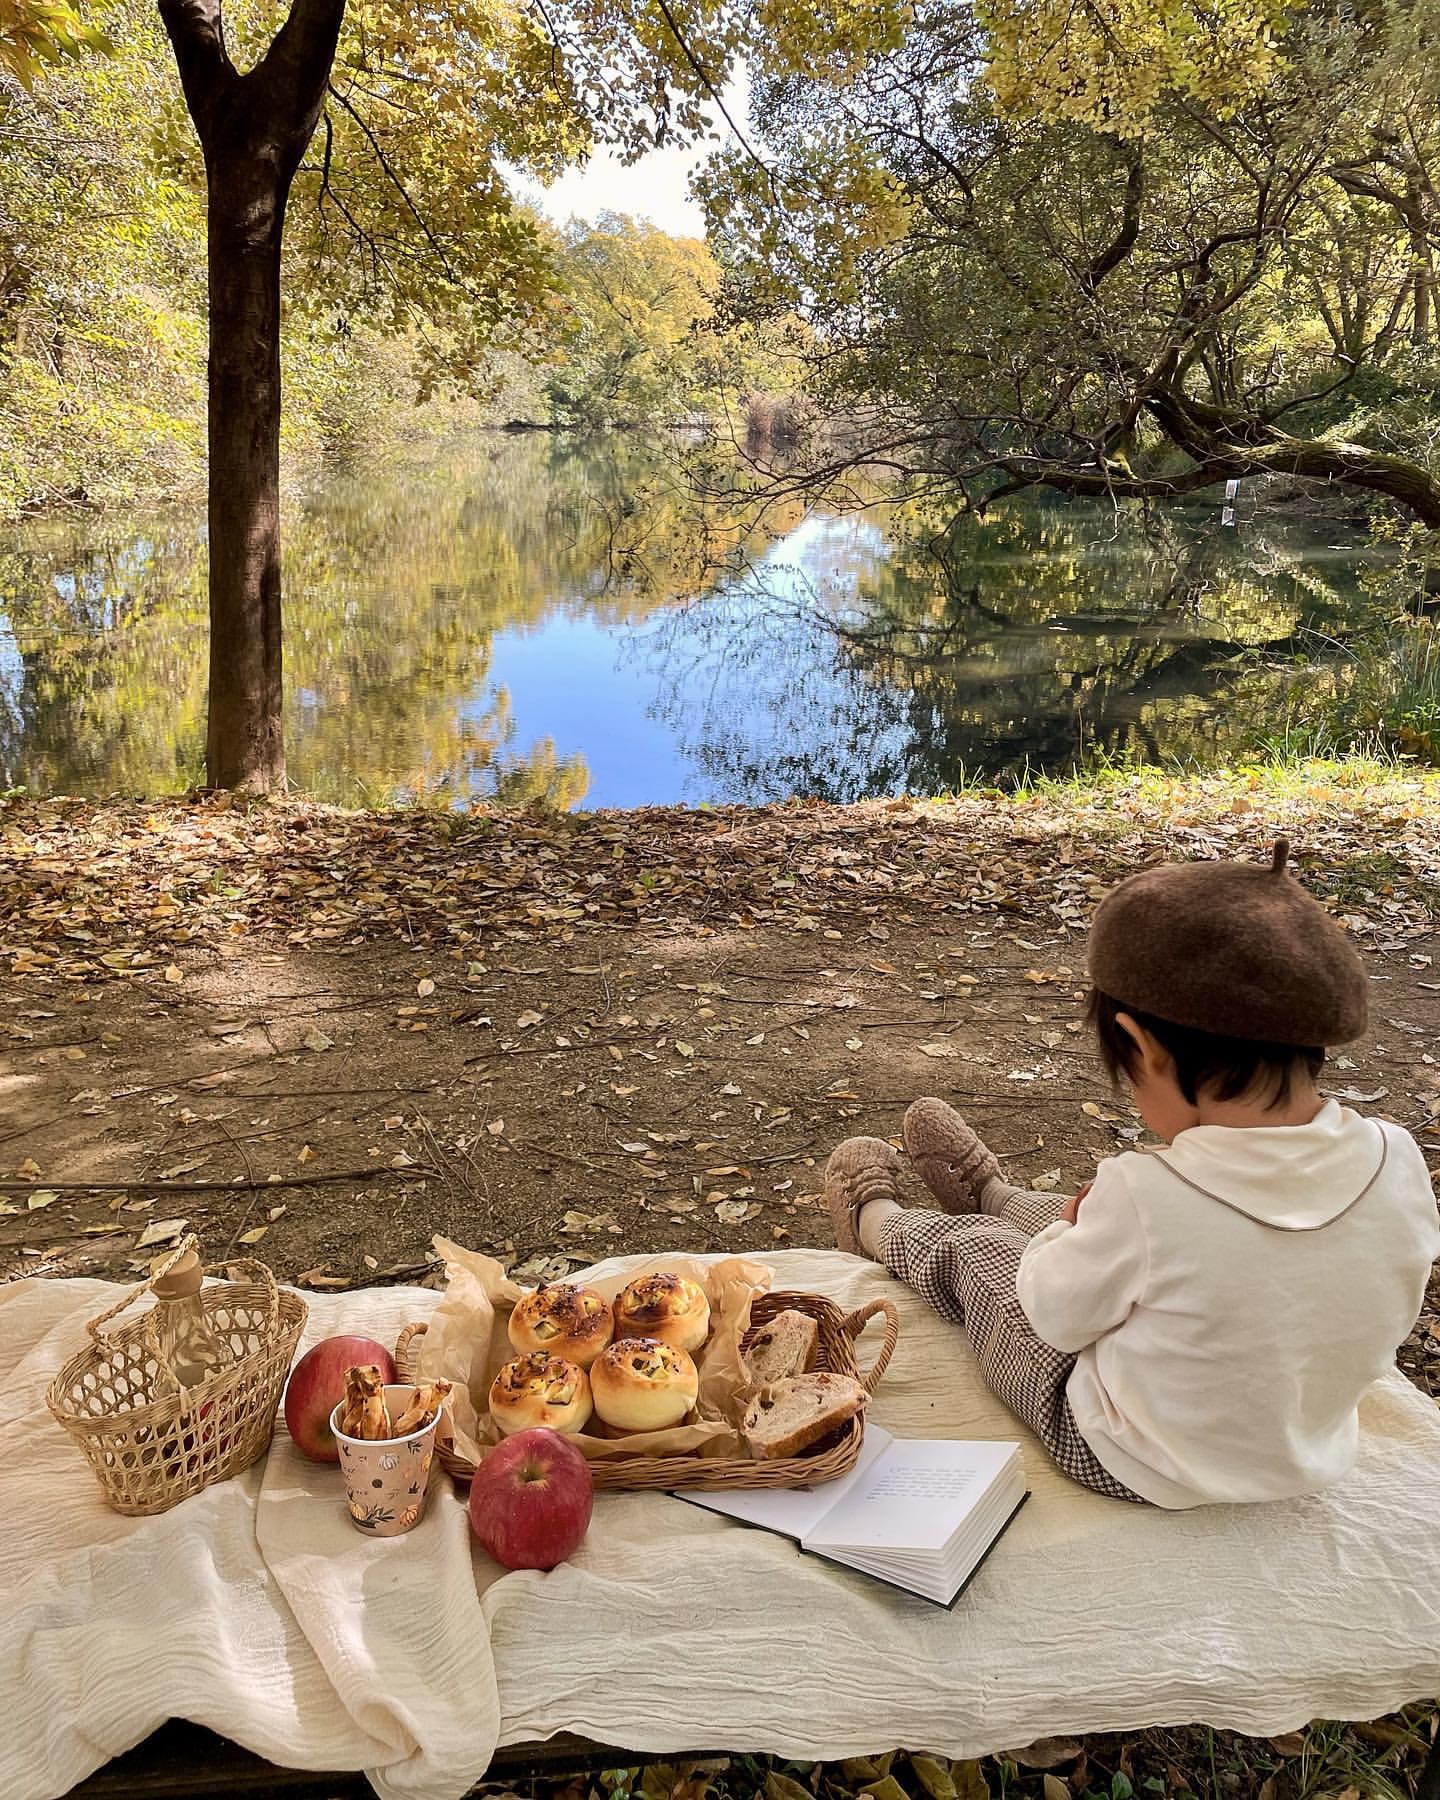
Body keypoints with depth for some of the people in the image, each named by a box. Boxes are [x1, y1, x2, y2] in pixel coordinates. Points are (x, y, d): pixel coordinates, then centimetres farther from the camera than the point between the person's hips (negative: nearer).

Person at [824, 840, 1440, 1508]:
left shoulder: (1146, 1197, -37)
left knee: (967, 1246, 19)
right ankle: (988, 1192, 56)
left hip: (1131, 1467, -5)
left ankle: (875, 1223, 51)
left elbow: (1058, 1315, -18)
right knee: (1079, 1218, 25)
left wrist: (1067, 1228, 3)